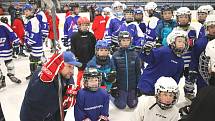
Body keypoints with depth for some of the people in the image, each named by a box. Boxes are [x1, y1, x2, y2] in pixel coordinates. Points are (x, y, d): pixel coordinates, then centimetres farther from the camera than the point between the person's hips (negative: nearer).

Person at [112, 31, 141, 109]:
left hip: (132, 86, 1)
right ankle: (116, 97, 32)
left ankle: (134, 97, 41)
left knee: (132, 105, 11)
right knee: (121, 106, 4)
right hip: (121, 86, -1)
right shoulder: (115, 55, -6)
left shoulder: (135, 55, -3)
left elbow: (138, 71, 1)